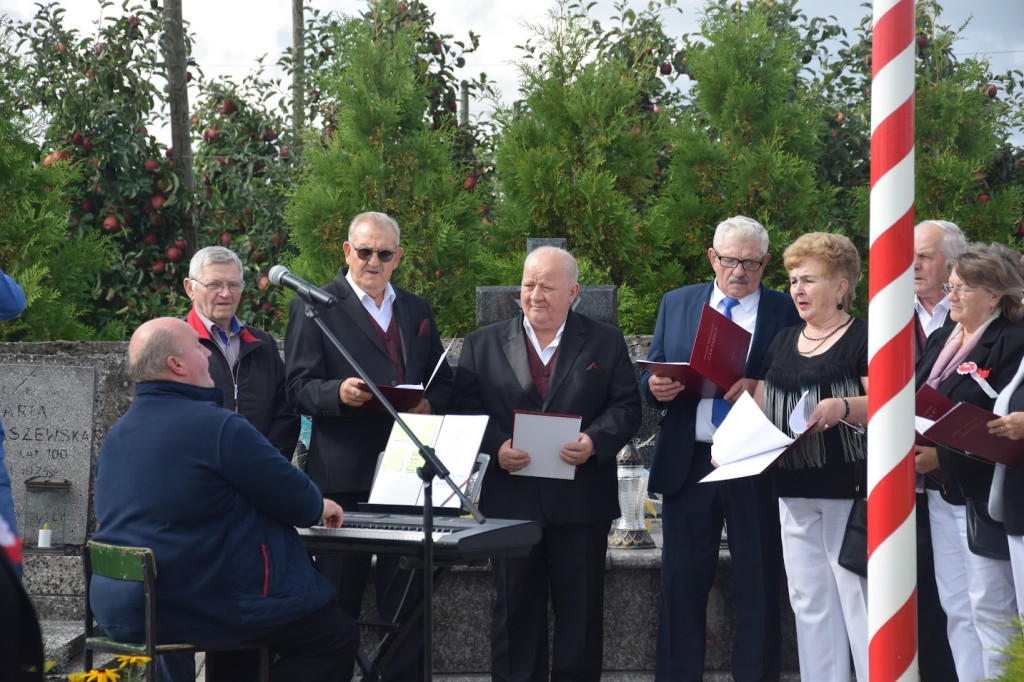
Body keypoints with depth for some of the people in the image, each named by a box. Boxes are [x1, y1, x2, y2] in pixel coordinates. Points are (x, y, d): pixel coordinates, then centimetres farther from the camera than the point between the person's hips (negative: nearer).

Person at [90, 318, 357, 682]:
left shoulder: (116, 434, 9)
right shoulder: (220, 427, -17)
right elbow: (296, 501, -11)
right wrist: (320, 507, 13)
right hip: (205, 607, -9)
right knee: (338, 636, 5)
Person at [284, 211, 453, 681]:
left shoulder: (418, 310, 17)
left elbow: (443, 382, 17)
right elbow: (300, 387, -6)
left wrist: (429, 403, -5)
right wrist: (338, 392, -26)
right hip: (344, 477, -4)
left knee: (406, 597, 7)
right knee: (340, 598, 3)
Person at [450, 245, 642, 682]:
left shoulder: (605, 343, 7)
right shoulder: (482, 344, 9)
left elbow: (626, 408, 1)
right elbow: (465, 412, 3)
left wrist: (595, 442, -17)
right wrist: (495, 447, -15)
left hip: (581, 500, 0)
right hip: (510, 497, 1)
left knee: (581, 611, 5)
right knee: (515, 609, 6)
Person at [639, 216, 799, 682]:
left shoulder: (787, 312, 1)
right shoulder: (677, 304, 12)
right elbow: (651, 376, 12)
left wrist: (759, 388, -23)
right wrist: (656, 386, -11)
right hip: (688, 464, 3)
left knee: (758, 587, 4)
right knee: (681, 582, 5)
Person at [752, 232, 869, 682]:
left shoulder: (862, 338, -2)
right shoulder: (783, 342, 18)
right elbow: (758, 409, 19)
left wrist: (843, 406, -29)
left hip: (848, 488, -7)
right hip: (795, 489, 7)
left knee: (858, 595, -7)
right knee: (809, 602, 8)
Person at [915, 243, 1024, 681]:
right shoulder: (940, 342, 15)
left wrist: (942, 457, -22)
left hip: (981, 492, -8)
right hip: (940, 492, 8)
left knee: (989, 608, -3)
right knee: (955, 608, 11)